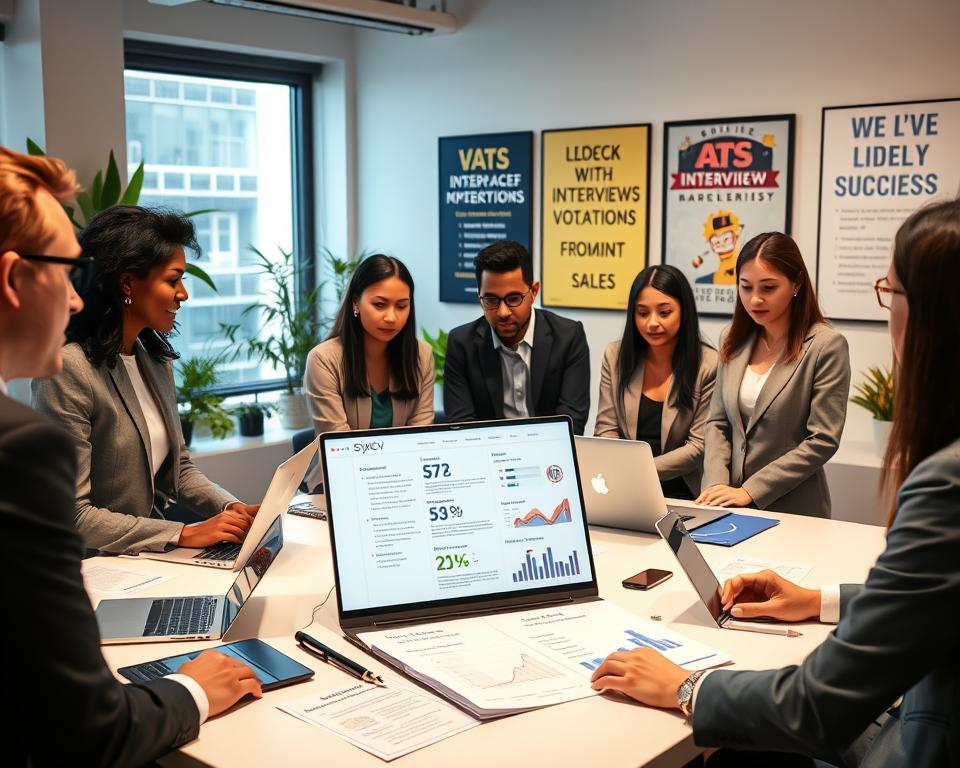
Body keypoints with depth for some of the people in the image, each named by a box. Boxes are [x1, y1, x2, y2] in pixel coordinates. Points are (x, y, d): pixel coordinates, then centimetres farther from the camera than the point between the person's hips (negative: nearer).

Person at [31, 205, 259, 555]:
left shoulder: (156, 360, 8)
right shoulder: (67, 370, -18)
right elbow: (71, 516, -20)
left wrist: (233, 509, -2)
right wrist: (185, 534, -21)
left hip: (152, 558, 7)